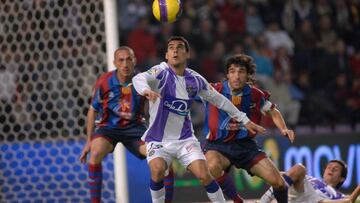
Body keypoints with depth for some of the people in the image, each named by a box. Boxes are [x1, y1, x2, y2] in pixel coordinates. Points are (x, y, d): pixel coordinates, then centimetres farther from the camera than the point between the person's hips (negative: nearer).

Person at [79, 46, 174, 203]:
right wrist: (89, 141, -3)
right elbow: (93, 111, -2)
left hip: (134, 126, 1)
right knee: (96, 153, -31)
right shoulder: (104, 82, -14)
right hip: (108, 126, -1)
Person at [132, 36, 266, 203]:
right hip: (158, 139, -3)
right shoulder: (161, 72, -13)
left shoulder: (195, 80, 0)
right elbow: (139, 78, -35)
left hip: (185, 139, 3)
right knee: (157, 170, -29)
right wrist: (146, 90, -59)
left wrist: (244, 120, 18)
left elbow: (219, 100, 15)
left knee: (204, 175, -12)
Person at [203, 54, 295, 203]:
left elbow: (273, 112, 14)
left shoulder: (255, 95, -3)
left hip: (245, 145, 2)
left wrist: (284, 129, -2)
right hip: (218, 145, -2)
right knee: (213, 166, -39)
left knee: (278, 182, -10)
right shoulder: (214, 91, -11)